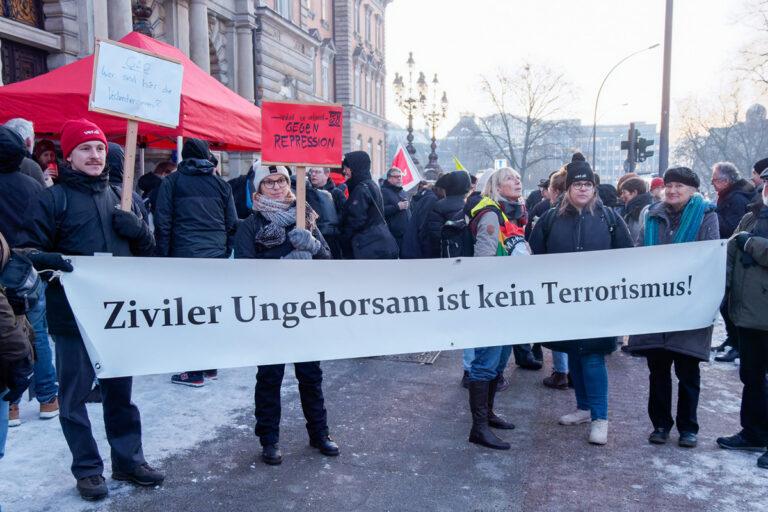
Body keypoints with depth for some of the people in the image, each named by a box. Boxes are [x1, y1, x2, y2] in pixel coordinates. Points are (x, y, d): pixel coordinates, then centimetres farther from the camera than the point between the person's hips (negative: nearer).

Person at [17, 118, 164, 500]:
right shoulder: (53, 198, -3)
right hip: (73, 314, -4)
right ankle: (87, 469, 22)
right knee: (74, 394, 6)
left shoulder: (119, 197, 12)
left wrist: (138, 229, -7)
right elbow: (28, 250, -6)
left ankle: (128, 460, 28)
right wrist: (50, 260, -28)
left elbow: (147, 251, 14)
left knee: (120, 390, 14)